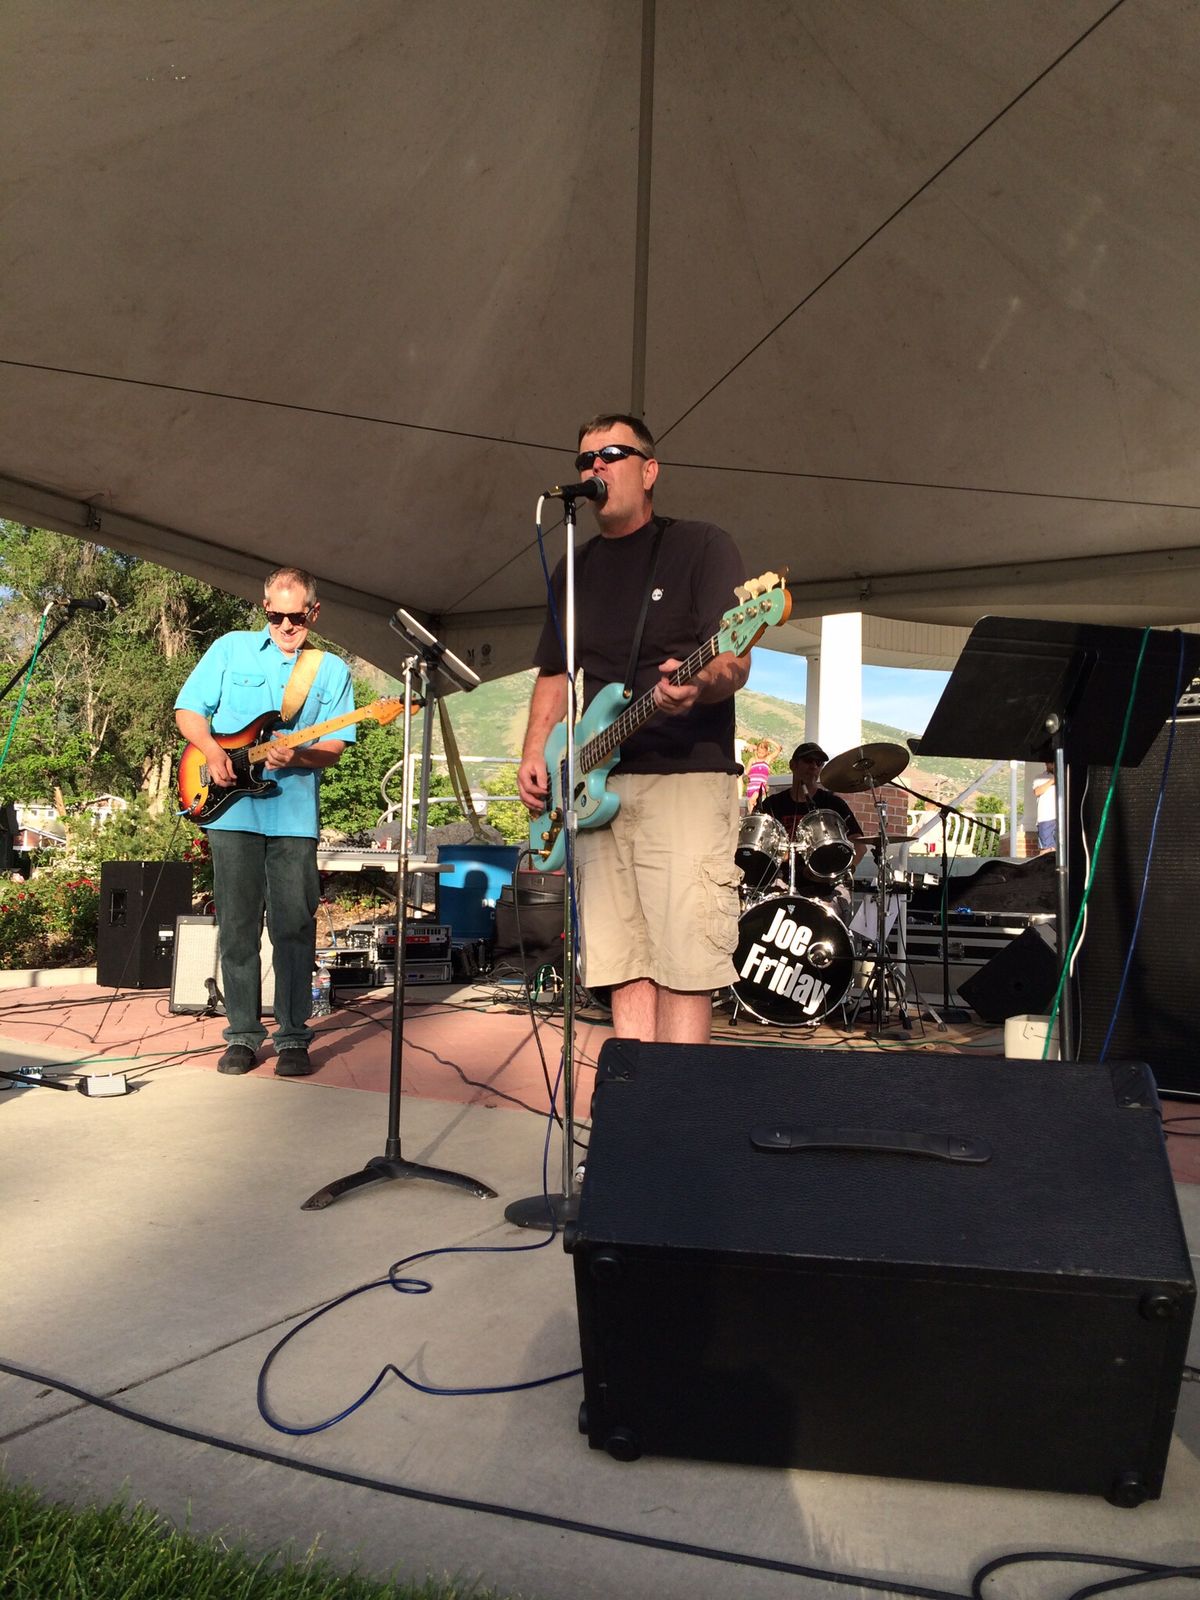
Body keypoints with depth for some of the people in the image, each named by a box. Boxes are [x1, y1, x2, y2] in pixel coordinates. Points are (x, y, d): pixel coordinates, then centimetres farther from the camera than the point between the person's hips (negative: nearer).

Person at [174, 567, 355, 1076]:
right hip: (231, 808, 1)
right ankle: (243, 1034, 15)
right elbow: (188, 709, 10)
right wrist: (213, 751, -7)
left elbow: (334, 749, 4)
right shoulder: (231, 649, 10)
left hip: (295, 814, 0)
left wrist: (297, 756, -17)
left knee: (295, 927, 0)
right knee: (237, 928, 4)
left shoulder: (332, 670, 9)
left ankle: (292, 1036, 9)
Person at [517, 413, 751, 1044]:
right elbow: (553, 676, 24)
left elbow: (734, 661, -6)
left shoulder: (701, 547, 3)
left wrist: (697, 685, -29)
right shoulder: (573, 569, 20)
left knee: (682, 964, -10)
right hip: (596, 787, 5)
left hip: (686, 776, -5)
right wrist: (534, 755, 8)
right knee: (625, 969, 4)